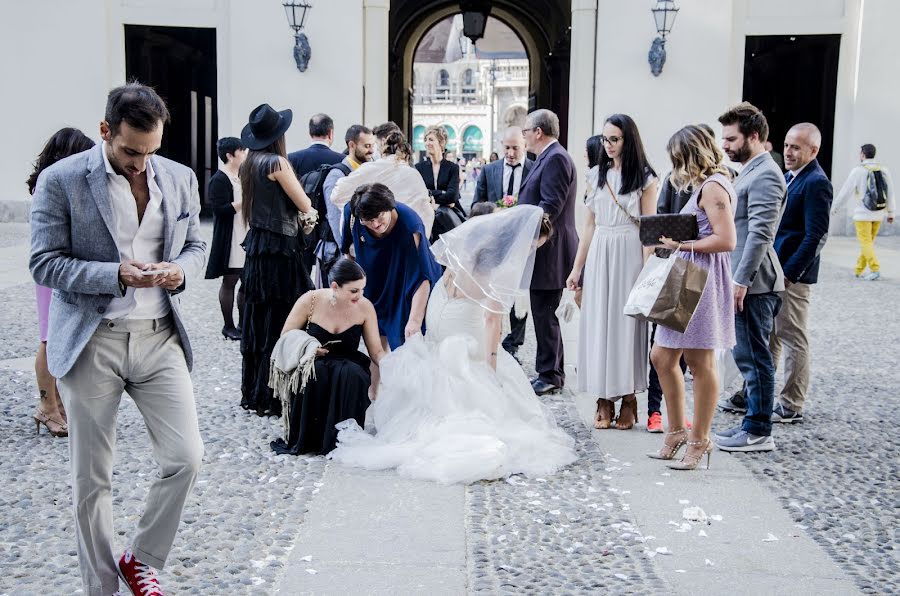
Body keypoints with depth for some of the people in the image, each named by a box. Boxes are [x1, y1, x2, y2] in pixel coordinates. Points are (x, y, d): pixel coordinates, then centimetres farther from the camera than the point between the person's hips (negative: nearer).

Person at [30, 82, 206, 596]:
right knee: (93, 479, 7)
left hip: (160, 338, 3)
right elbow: (45, 263, -6)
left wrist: (180, 271, -8)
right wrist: (116, 275, -19)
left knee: (187, 458, -3)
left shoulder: (180, 179, 6)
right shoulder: (61, 181, -5)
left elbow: (196, 247, 15)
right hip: (91, 342, -3)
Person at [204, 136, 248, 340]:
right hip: (230, 239, -8)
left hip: (247, 238, 9)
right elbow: (220, 210, -20)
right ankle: (229, 326, 8)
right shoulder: (219, 180, -11)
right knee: (229, 281, -1)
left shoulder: (241, 177, 17)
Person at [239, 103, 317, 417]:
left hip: (256, 247, 8)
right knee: (280, 323, -3)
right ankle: (274, 396, 1)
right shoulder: (277, 162, -14)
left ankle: (253, 392, 22)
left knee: (257, 321, 13)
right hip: (280, 249, -8)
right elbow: (305, 205, -11)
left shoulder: (248, 164, 9)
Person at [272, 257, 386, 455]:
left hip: (348, 366, 1)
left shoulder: (364, 307, -8)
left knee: (353, 374, -34)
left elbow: (376, 351, -4)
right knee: (312, 373, -36)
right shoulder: (310, 301, -12)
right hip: (311, 365, -1)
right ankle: (304, 439, -16)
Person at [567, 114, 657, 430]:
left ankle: (628, 399, 10)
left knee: (626, 321, -1)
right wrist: (577, 268, 10)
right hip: (599, 255, 4)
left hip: (629, 256, -4)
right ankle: (605, 400, 10)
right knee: (598, 322, 3)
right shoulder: (597, 175, 11)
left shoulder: (645, 178, -1)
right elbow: (590, 225, 13)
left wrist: (647, 271, -13)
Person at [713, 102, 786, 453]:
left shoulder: (765, 176, -15)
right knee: (748, 355, 15)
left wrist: (741, 281, -22)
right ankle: (753, 420, 24)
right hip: (745, 280, 10)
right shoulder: (750, 172, 17)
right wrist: (736, 279, 19)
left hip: (753, 283, -10)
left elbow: (760, 235, -22)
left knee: (754, 357, -4)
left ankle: (758, 432, 3)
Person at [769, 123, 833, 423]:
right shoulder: (789, 177, 13)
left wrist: (790, 274, -20)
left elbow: (816, 236, -19)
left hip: (792, 275, -9)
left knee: (793, 340, 1)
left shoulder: (816, 183, -15)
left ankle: (791, 407, 10)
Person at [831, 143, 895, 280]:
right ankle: (859, 270, 21)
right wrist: (890, 212, 13)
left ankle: (875, 270, -15)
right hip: (878, 213, 5)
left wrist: (835, 207, 6)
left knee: (866, 243, -3)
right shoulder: (884, 170, 3)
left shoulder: (858, 171, -10)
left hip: (863, 213, -5)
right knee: (869, 242, 14)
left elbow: (845, 192, -6)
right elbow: (890, 193, 5)